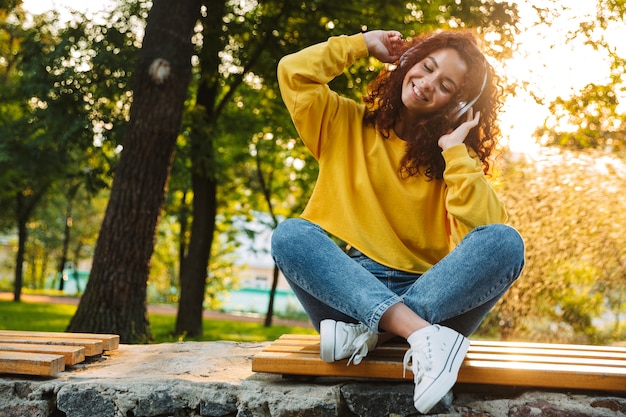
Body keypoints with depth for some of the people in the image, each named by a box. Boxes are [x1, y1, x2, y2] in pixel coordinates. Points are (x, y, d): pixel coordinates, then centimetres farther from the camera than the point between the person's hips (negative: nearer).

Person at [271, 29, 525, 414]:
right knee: (290, 235, -28)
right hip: (349, 287, 1)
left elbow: (485, 227, -8)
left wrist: (455, 152, -7)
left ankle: (367, 333, -34)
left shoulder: (457, 158, 10)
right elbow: (293, 72, -1)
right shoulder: (347, 126, 13)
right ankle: (425, 336, -40)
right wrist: (362, 43, 10)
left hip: (433, 293, 0)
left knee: (505, 243, -26)